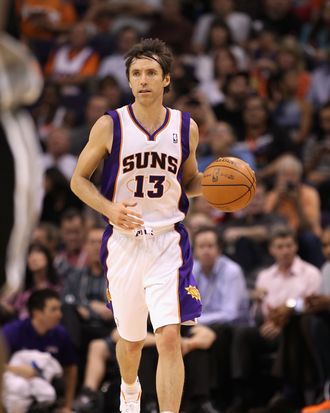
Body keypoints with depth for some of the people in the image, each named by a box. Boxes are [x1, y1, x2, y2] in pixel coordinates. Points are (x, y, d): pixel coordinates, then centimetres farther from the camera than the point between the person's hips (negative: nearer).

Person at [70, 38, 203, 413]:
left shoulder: (186, 128, 3)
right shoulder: (110, 126, -4)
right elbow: (78, 179, 2)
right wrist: (110, 209, -16)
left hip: (168, 241, 0)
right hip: (123, 241, 0)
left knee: (170, 337, -16)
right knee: (131, 339, 15)